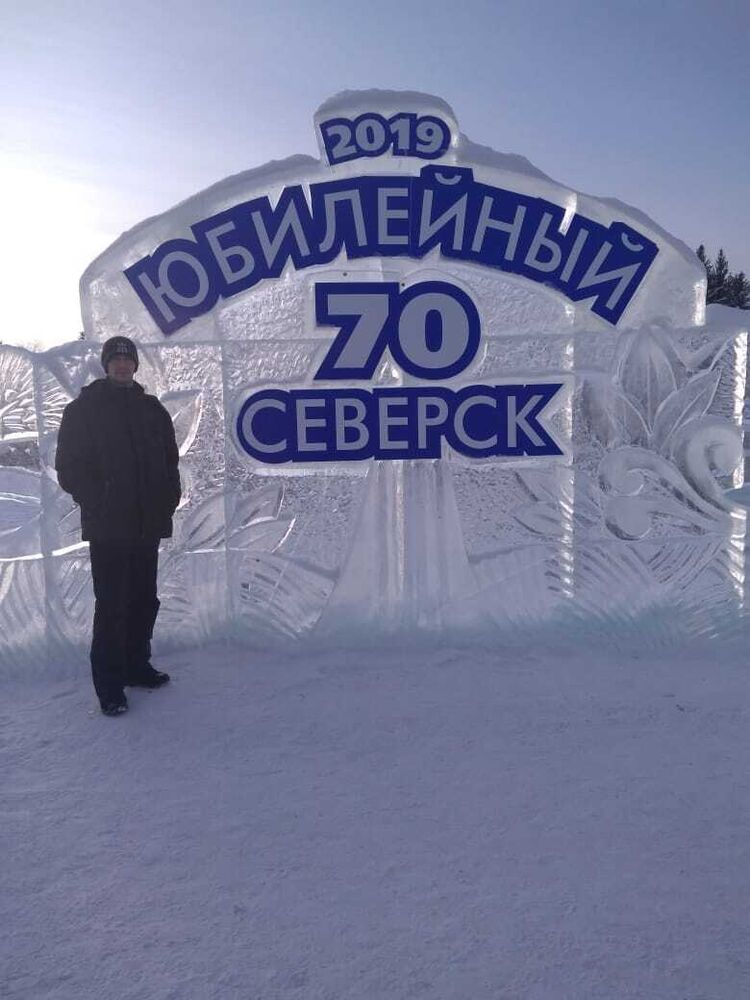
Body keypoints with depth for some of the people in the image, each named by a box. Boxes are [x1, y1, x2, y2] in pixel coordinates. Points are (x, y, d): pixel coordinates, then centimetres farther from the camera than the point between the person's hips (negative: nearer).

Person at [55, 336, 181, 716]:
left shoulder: (152, 410, 13)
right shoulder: (82, 410, 1)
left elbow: (170, 461, 17)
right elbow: (69, 468, -1)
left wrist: (168, 500, 4)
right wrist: (98, 503, -9)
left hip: (148, 525, 5)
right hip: (106, 528, -5)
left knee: (144, 600, 12)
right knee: (112, 605, -5)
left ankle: (137, 665, 27)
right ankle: (110, 685, 3)